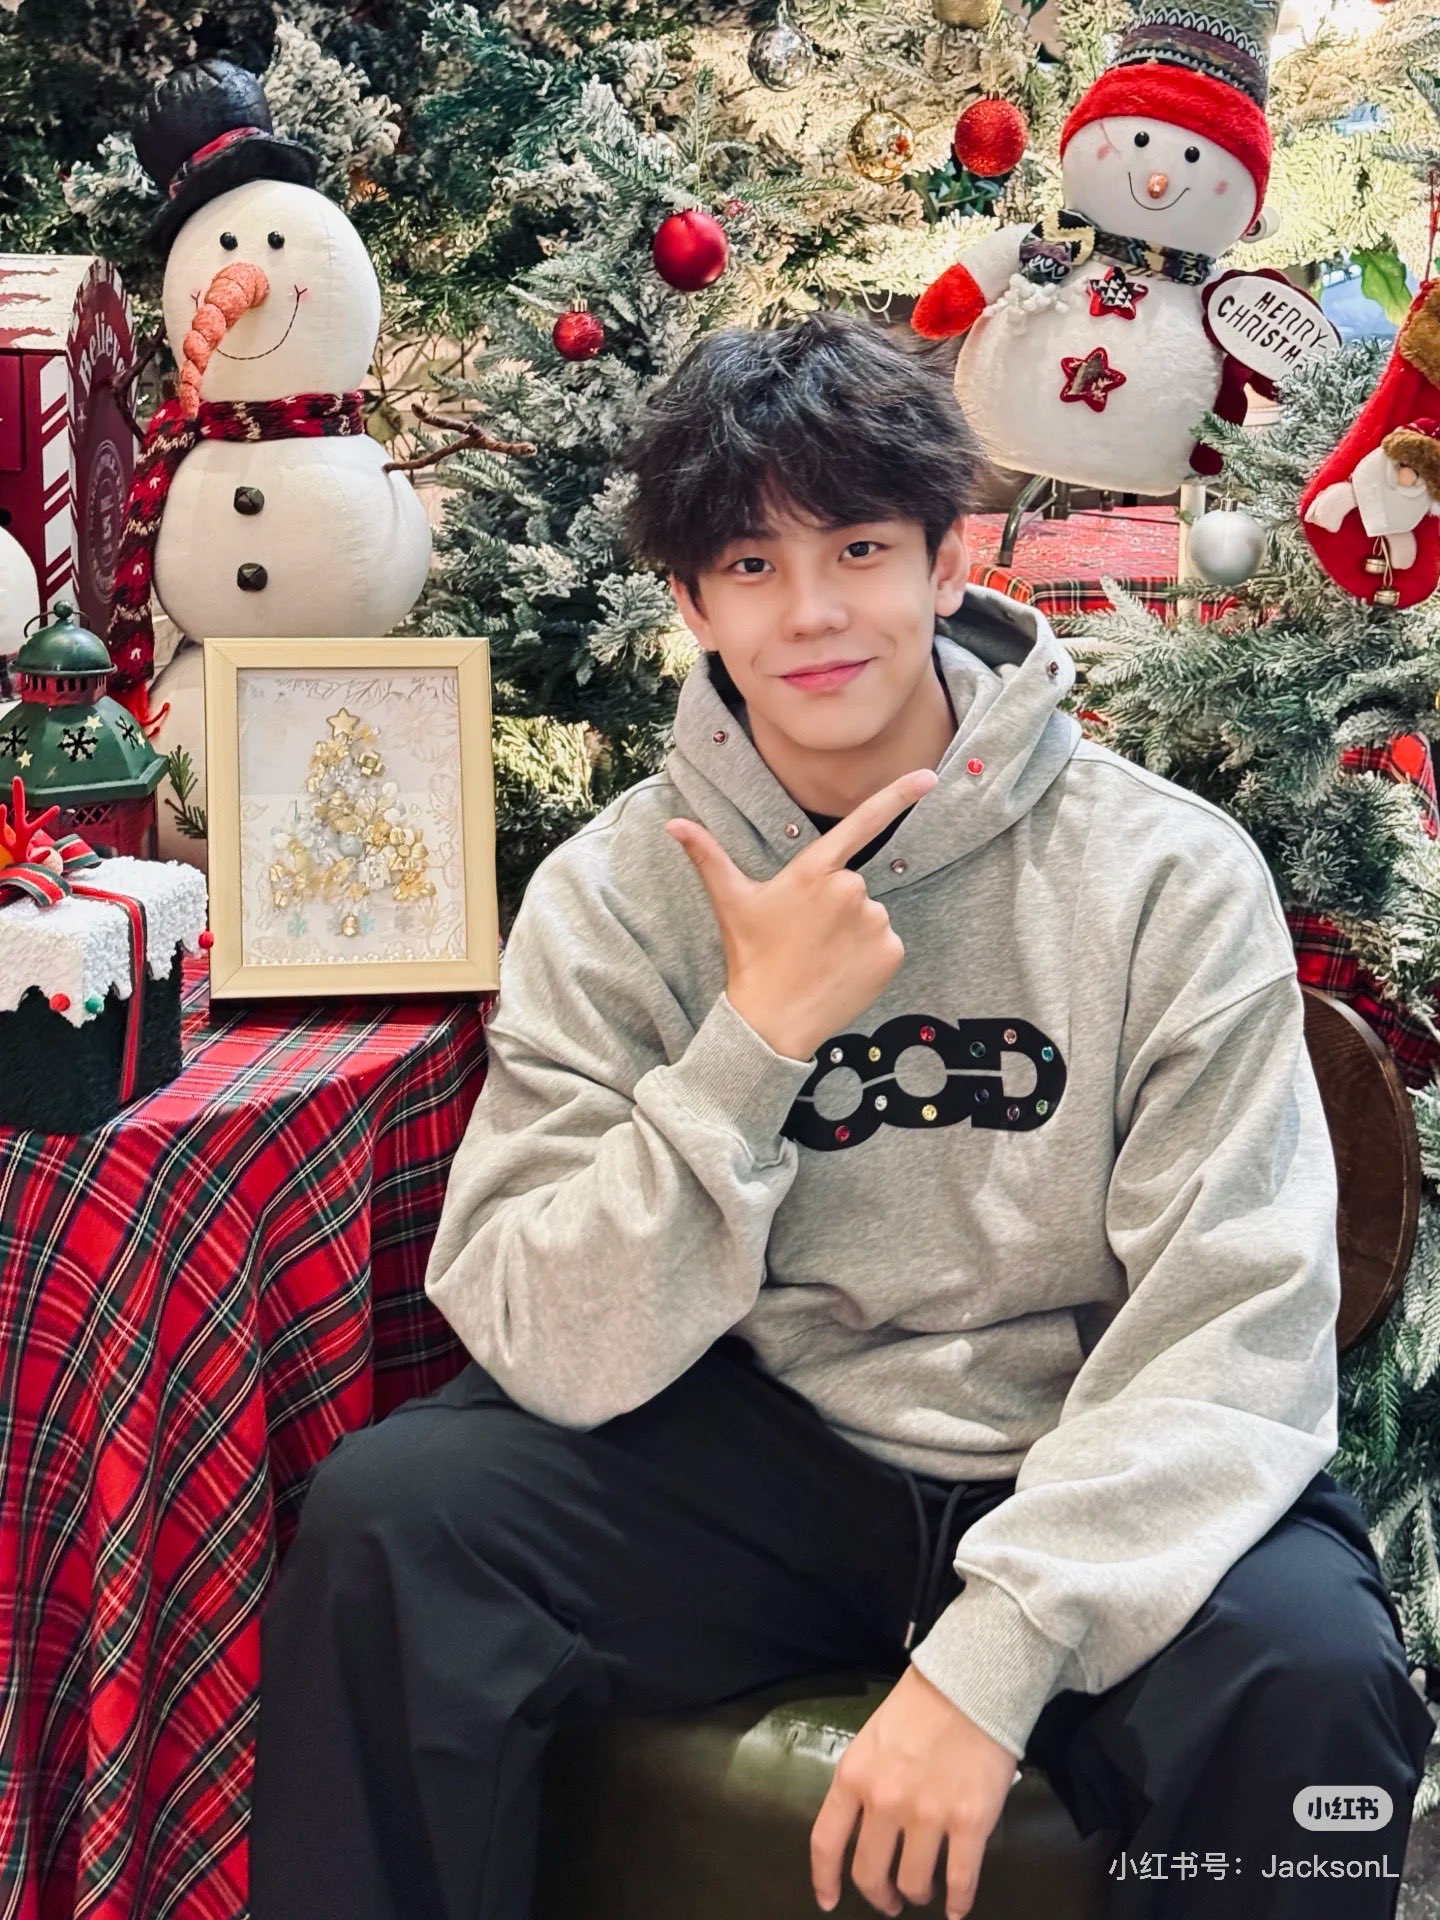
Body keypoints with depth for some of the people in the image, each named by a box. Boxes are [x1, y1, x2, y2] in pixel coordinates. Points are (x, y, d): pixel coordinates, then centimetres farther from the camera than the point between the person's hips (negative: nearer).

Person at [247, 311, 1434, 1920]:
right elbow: (551, 1348, -12)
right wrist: (758, 1035, -22)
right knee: (384, 1518, -21)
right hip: (758, 1452, 2)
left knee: (1304, 1674, -31)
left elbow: (1234, 1324, -15)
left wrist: (996, 1648, -26)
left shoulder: (1167, 877, -10)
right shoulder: (611, 897, -4)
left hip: (1079, 1473, -1)